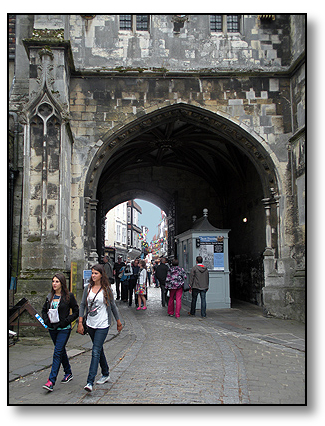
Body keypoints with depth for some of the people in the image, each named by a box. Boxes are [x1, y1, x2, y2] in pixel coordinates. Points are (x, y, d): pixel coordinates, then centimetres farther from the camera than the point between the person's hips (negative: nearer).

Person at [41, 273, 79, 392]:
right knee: (61, 351, 16)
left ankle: (51, 381, -11)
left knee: (57, 353, -10)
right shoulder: (50, 296, 7)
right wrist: (46, 320, 3)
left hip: (64, 329, -6)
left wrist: (66, 321, -13)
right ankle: (68, 373, 33)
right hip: (52, 328, 6)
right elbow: (44, 310, 19)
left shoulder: (68, 296, -8)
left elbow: (76, 311, -4)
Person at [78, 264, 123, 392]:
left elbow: (113, 306, 2)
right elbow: (82, 305, 5)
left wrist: (118, 322, 9)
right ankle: (105, 374, 33)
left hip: (102, 325, -5)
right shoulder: (88, 288, 3)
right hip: (91, 324, 5)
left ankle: (90, 382, -11)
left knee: (96, 351, -10)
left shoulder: (106, 289, -7)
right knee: (99, 349, 17)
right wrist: (80, 322, -3)